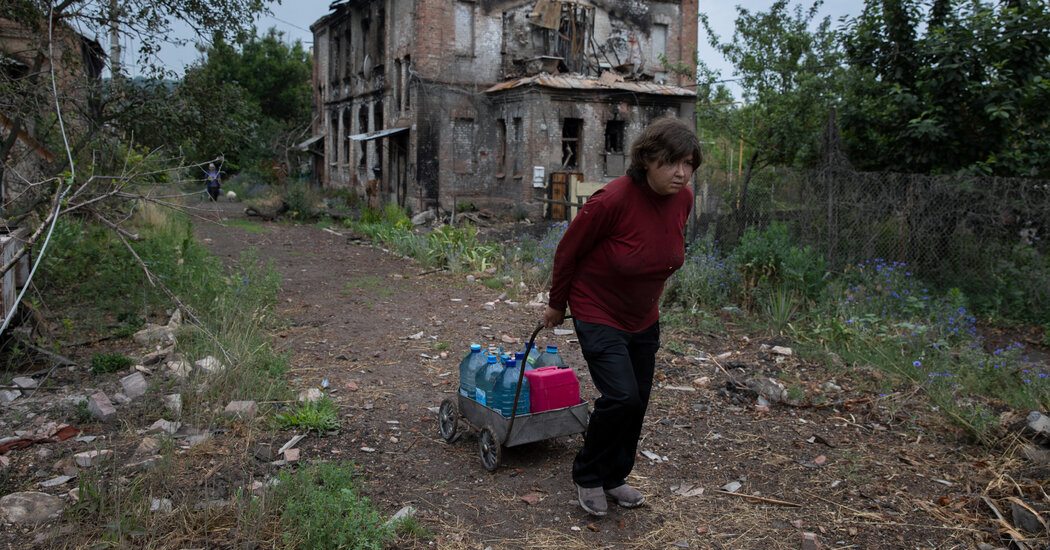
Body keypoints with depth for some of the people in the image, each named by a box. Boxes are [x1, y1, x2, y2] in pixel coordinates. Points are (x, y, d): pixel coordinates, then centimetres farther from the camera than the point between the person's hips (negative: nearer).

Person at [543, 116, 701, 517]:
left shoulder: (683, 199, -8)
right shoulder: (613, 200, -28)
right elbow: (568, 251, -13)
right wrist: (557, 304, -2)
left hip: (643, 318, 7)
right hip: (598, 313, -6)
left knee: (636, 401, 11)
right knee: (621, 396, -16)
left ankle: (613, 478, 33)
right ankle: (587, 476, 10)